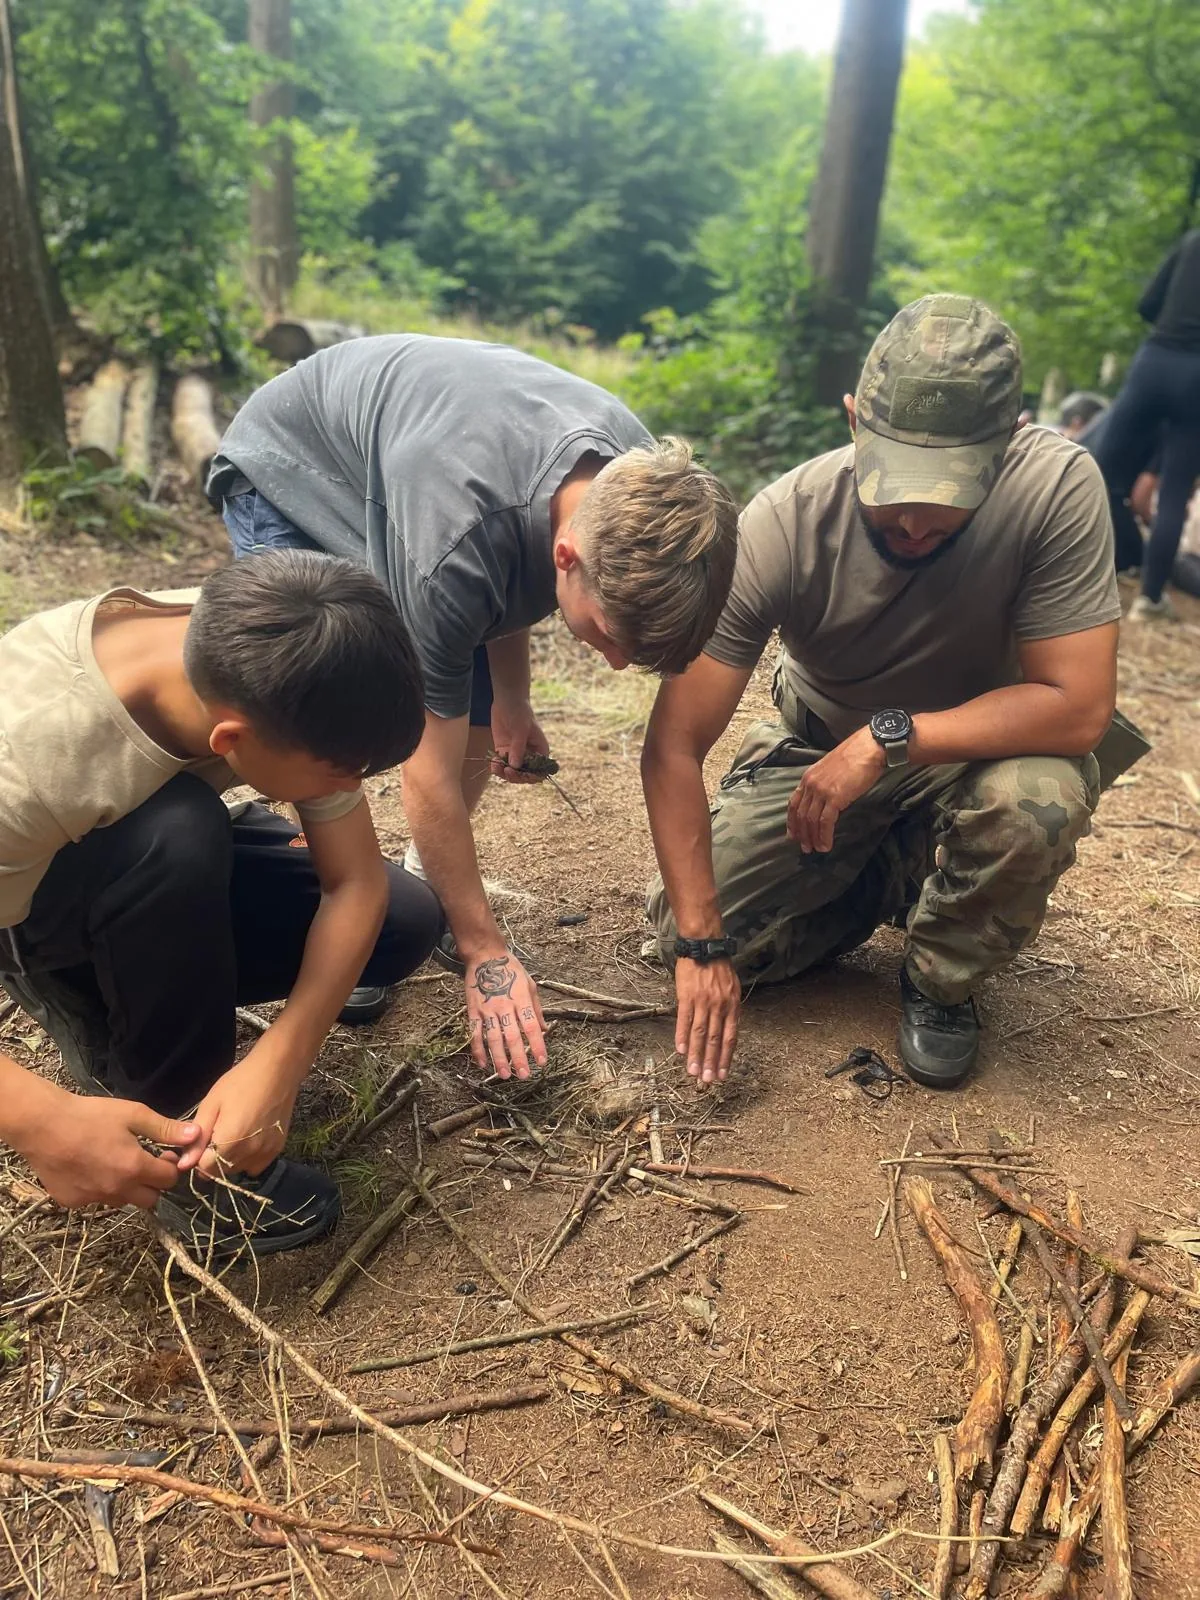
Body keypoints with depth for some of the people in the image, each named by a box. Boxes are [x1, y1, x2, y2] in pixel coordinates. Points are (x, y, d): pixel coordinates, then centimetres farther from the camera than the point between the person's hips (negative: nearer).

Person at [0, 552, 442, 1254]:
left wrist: (278, 1064, -34)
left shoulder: (264, 672, -28)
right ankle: (184, 1150, -15)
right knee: (174, 830, -38)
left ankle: (111, 1015, 5)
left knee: (405, 923, -12)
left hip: (170, 876, 5)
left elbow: (356, 881, -23)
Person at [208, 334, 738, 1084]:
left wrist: (512, 699, -2)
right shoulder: (450, 552, -44)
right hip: (287, 470, -5)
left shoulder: (638, 484, -25)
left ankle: (425, 885, 16)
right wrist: (483, 952, -26)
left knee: (481, 718, -5)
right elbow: (430, 774, -33)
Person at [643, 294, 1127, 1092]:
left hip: (975, 751, 0)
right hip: (817, 752, 1)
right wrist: (703, 943, -29)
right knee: (686, 931, -11)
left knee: (1039, 799, -35)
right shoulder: (784, 523, -29)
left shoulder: (1058, 486, -29)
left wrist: (887, 739, -36)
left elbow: (1080, 706, -28)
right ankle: (883, 883, 17)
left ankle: (942, 981, -2)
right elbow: (674, 746, -27)